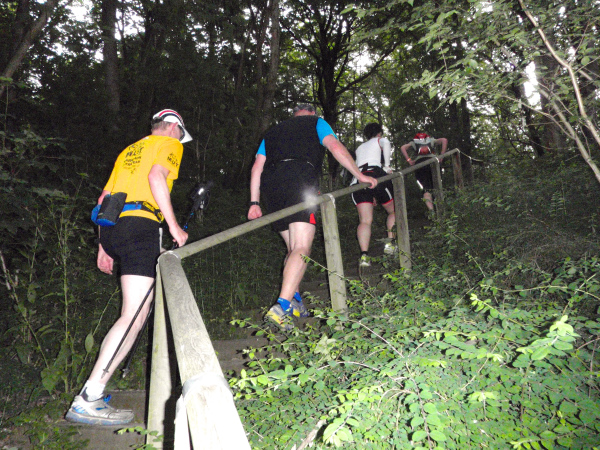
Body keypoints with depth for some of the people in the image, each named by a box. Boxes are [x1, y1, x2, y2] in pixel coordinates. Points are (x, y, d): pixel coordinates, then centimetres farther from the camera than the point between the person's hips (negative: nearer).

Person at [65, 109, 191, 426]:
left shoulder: (130, 149, 29)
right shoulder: (169, 143, 8)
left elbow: (105, 197, 24)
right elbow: (156, 176, -13)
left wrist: (104, 246, 24)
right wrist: (174, 226, -13)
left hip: (111, 228, 9)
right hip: (140, 225, -9)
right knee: (134, 317, -12)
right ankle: (87, 400, -17)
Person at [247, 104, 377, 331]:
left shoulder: (273, 131, 35)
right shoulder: (316, 123, 24)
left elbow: (257, 167, 24)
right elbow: (335, 147, 6)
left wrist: (254, 203, 20)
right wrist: (360, 175, 12)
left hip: (271, 184, 6)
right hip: (299, 180, -5)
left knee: (293, 248, 16)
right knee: (302, 248, -13)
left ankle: (294, 302, 13)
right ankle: (281, 308, -27)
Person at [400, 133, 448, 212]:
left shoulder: (413, 143, 26)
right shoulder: (431, 141, 27)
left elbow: (402, 148, 9)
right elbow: (444, 140, 12)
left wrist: (409, 160, 4)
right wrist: (442, 155, 9)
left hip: (419, 165, 0)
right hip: (432, 163, 0)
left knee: (426, 188, -7)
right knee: (434, 186, 13)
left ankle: (431, 208, -25)